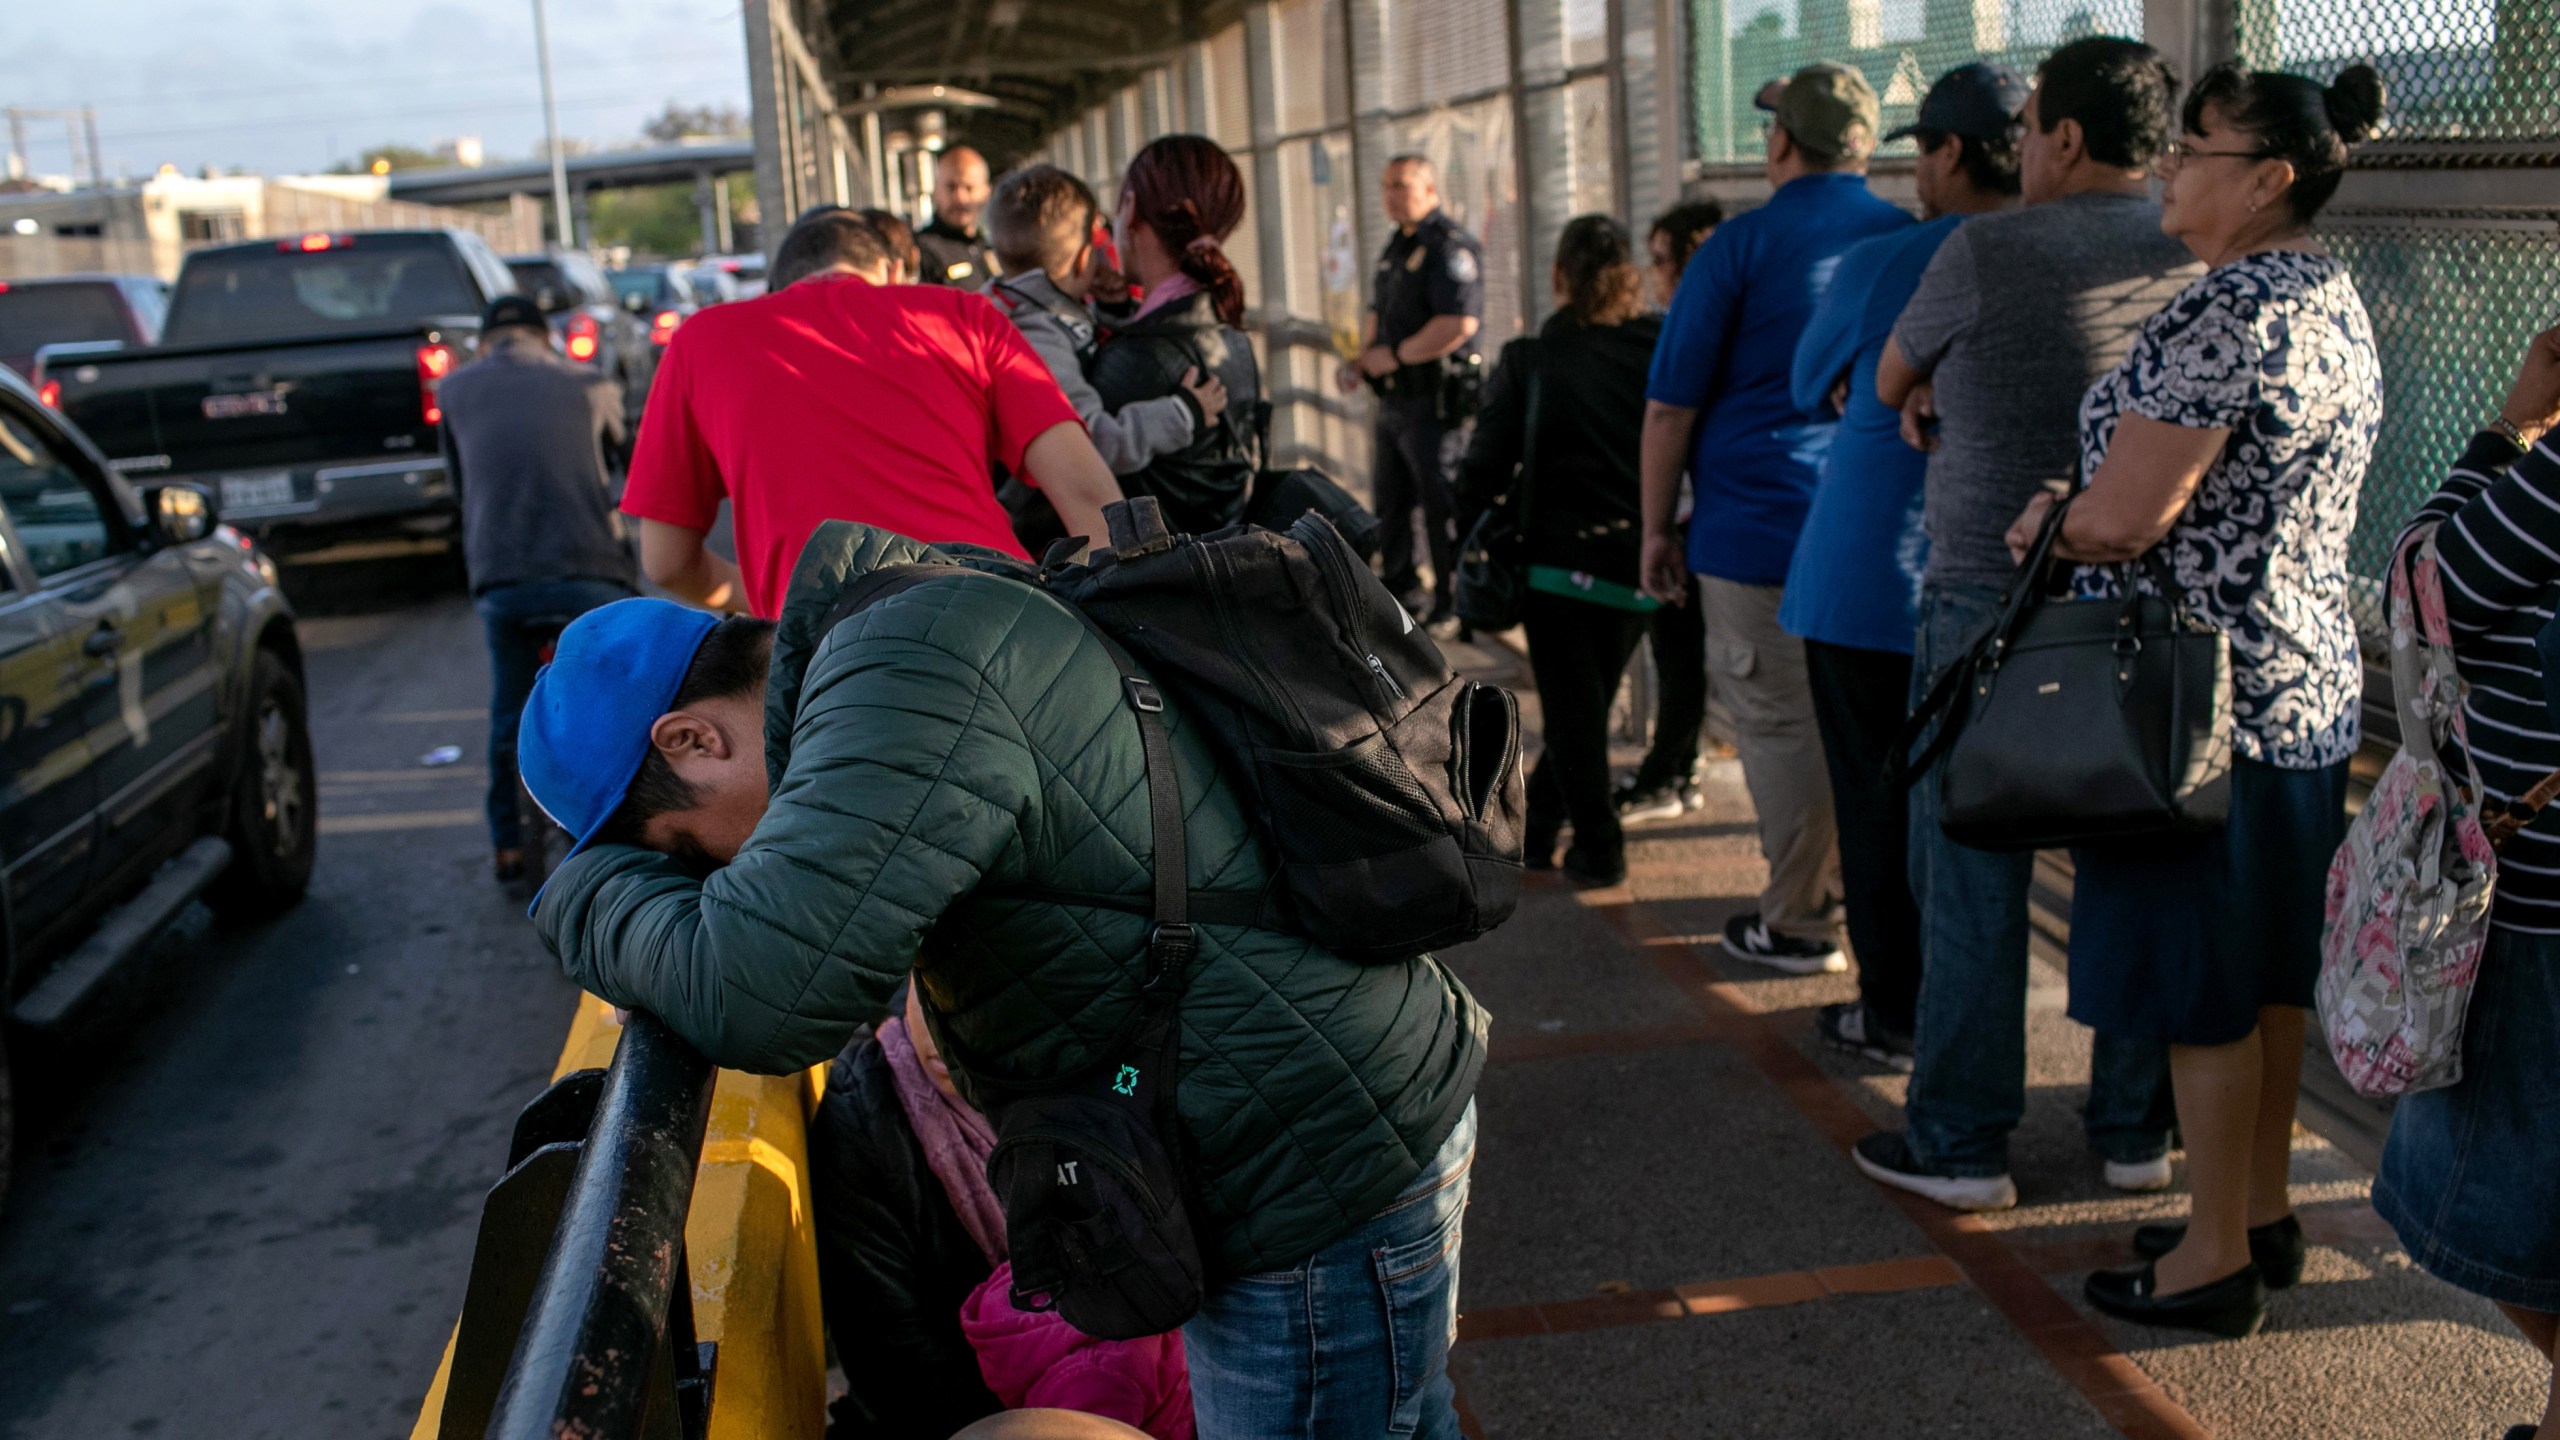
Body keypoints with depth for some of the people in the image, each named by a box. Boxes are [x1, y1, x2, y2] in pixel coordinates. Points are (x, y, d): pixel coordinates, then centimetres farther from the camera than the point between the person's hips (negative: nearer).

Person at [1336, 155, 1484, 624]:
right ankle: (1399, 588, 30)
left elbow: (1460, 322, -25)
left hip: (1434, 401, -10)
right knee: (1389, 500, 17)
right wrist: (1362, 358, 7)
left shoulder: (1451, 246, -14)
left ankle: (1452, 600, 6)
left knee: (1442, 505, -3)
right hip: (1394, 397, 10)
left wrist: (1395, 355, -18)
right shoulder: (1397, 246, 16)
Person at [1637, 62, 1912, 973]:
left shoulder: (1739, 248, -7)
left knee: (1779, 726, 3)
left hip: (1761, 530, -5)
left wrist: (1657, 530, 0)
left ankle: (1796, 924, 10)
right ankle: (1847, 880, 26)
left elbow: (1670, 408, -8)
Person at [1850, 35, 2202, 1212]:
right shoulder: (2204, 264, 4)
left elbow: (1890, 381, 7)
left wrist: (1923, 400, 28)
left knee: (1972, 877, 4)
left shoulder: (1987, 253, -10)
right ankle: (2137, 1130, 23)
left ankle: (1960, 1145, 11)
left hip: (1994, 603, -5)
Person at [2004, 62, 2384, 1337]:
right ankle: (2262, 1206, 32)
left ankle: (2214, 1264, 13)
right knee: (2268, 972, 18)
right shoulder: (2332, 298, 11)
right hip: (2308, 682, 10)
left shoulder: (2225, 312, -22)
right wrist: (2080, 513, 13)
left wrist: (2043, 526, -4)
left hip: (2203, 704, -10)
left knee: (2201, 989, 1)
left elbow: (2122, 520, -25)